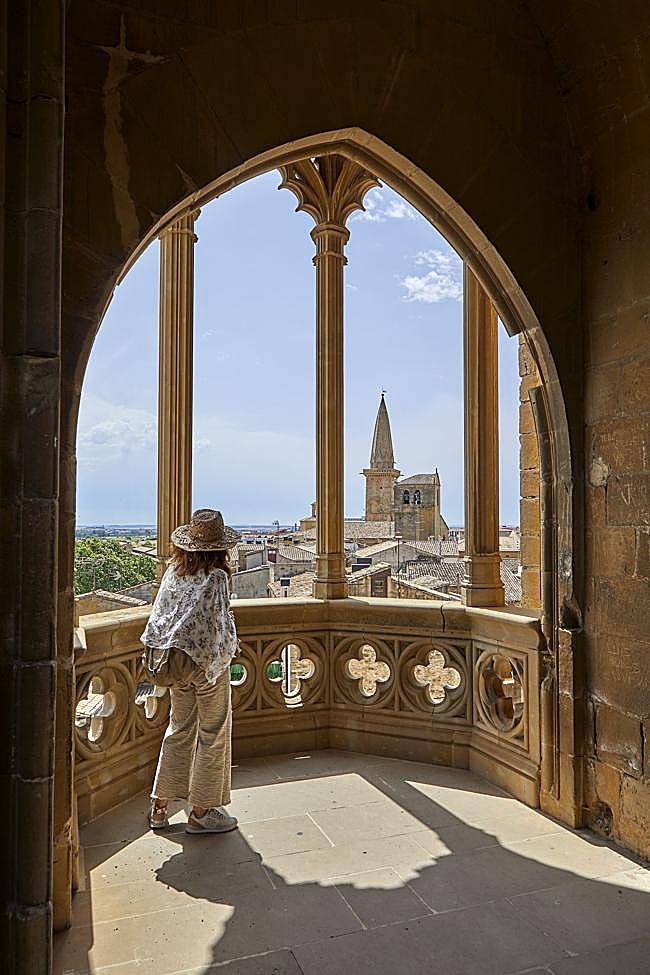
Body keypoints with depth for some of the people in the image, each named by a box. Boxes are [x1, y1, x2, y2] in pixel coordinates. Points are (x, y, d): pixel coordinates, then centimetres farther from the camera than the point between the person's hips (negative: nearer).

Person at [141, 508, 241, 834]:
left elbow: (158, 614, 5)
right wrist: (229, 649, -1)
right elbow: (219, 624, -18)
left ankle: (159, 806, 27)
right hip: (207, 661, -6)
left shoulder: (174, 570, 0)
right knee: (213, 733, 9)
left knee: (179, 729, 20)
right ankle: (201, 812, 18)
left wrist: (164, 658, 14)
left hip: (174, 659, 6)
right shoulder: (215, 577, -17)